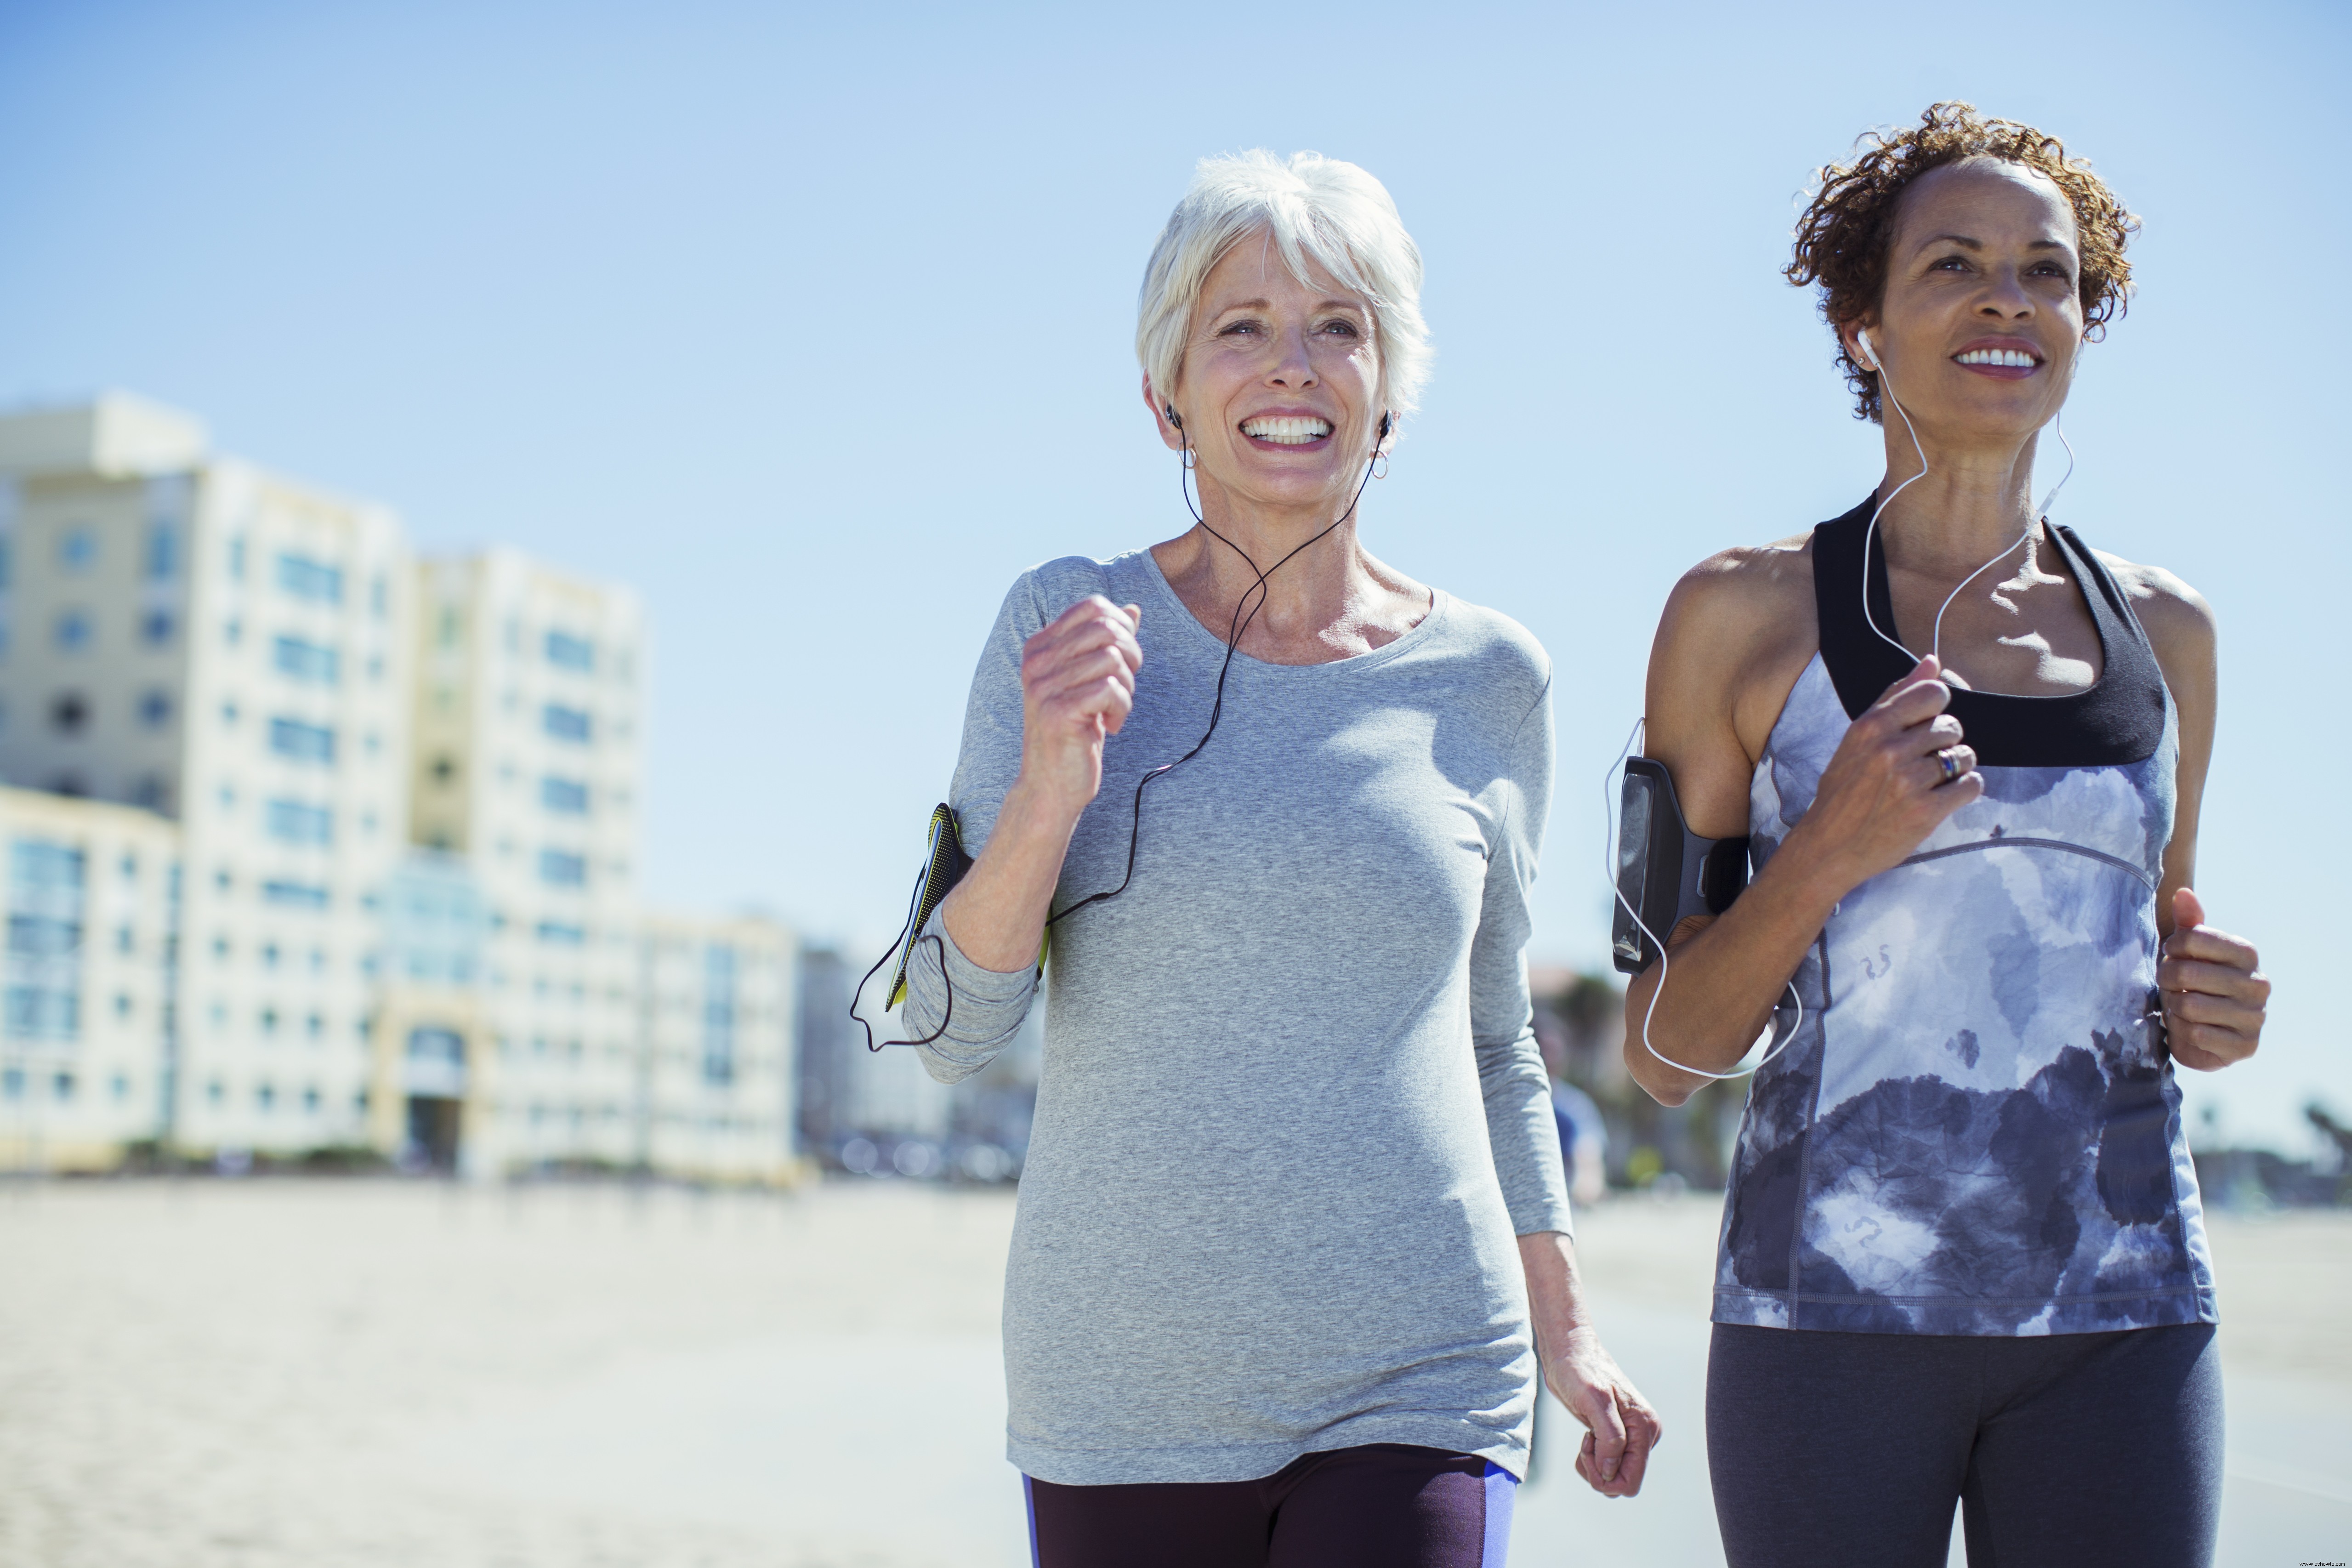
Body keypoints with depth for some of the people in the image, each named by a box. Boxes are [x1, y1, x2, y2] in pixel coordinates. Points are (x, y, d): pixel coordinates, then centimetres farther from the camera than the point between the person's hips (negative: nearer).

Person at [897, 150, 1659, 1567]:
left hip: (1414, 1388, 0)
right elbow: (954, 1030, -4)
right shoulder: (1064, 626, -1)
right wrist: (1051, 786, -20)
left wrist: (1564, 1323, 16)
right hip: (1118, 1392, 0)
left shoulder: (1491, 680, 2)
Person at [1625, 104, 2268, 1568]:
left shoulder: (2166, 629, 10)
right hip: (1836, 1299, -3)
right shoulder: (1745, 615, 0)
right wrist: (1830, 853, -16)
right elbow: (1666, 1051, -1)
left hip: (2122, 1316, 3)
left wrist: (2211, 1012, 0)